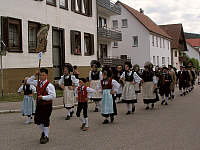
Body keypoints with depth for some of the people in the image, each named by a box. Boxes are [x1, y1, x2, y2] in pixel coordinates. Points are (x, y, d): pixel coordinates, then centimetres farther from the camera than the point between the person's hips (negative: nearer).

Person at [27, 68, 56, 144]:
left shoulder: (49, 85, -16)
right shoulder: (38, 83, 6)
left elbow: (53, 96, -24)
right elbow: (28, 81, 18)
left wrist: (43, 97, -23)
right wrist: (34, 76, 3)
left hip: (46, 105, -7)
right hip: (39, 104, 7)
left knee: (45, 121, 1)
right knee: (37, 119, 13)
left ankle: (46, 136, 17)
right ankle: (43, 132, 39)